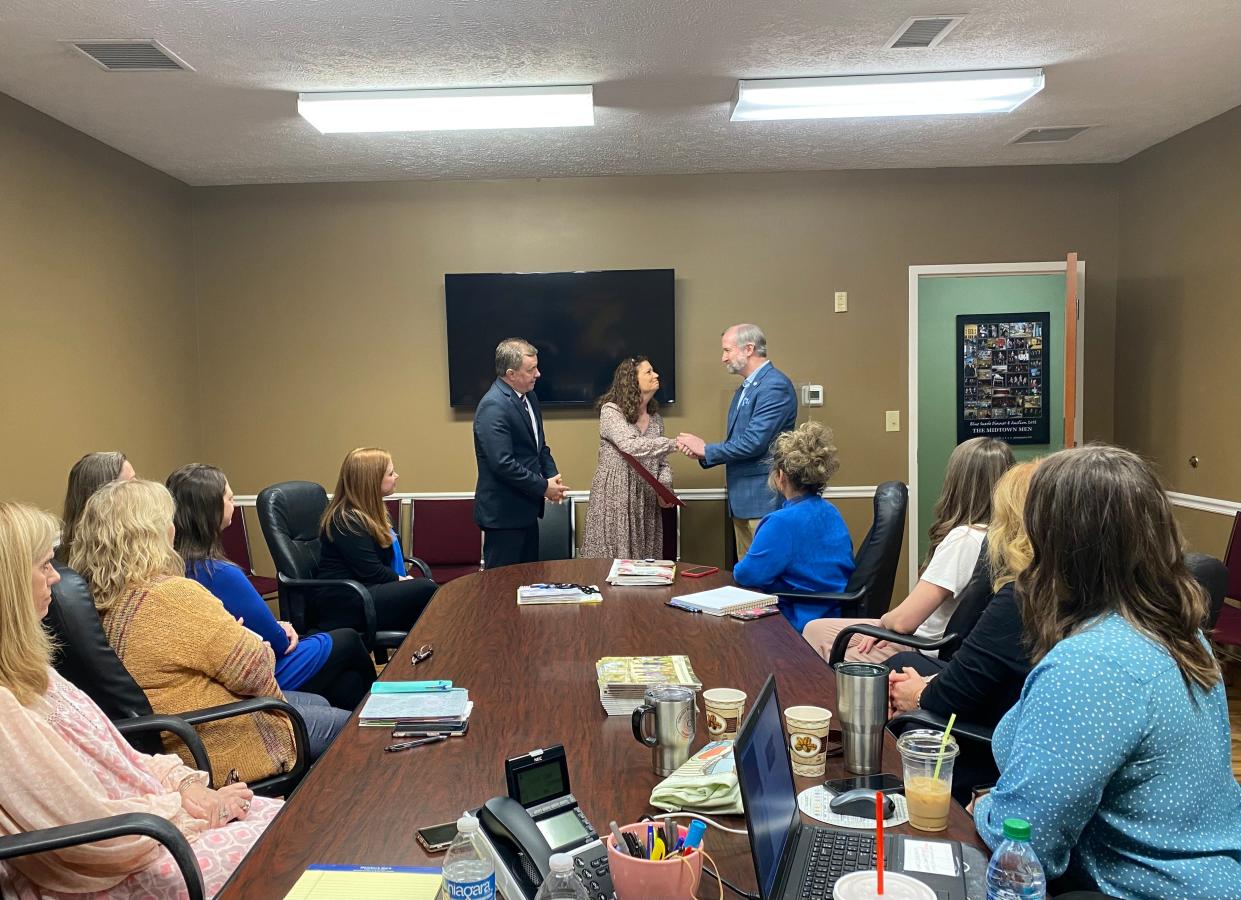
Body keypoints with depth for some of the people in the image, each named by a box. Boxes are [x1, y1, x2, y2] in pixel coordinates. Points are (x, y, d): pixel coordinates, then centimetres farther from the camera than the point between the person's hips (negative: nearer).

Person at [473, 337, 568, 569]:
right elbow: (503, 463, -26)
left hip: (526, 510, 9)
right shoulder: (493, 406, -20)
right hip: (503, 514, -9)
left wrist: (552, 476, 1)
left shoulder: (529, 397, 9)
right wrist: (543, 487, -16)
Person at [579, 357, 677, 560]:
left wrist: (665, 487, -3)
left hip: (646, 502, 6)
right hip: (614, 499, -5)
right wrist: (674, 443, -23)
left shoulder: (656, 418, 12)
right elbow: (630, 446, -23)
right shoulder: (610, 411, -7)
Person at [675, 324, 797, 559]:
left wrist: (706, 449, -9)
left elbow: (753, 442, -21)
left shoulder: (775, 385, -14)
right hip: (741, 499, 9)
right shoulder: (746, 387, 16)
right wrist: (701, 453, 1)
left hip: (764, 499, -9)